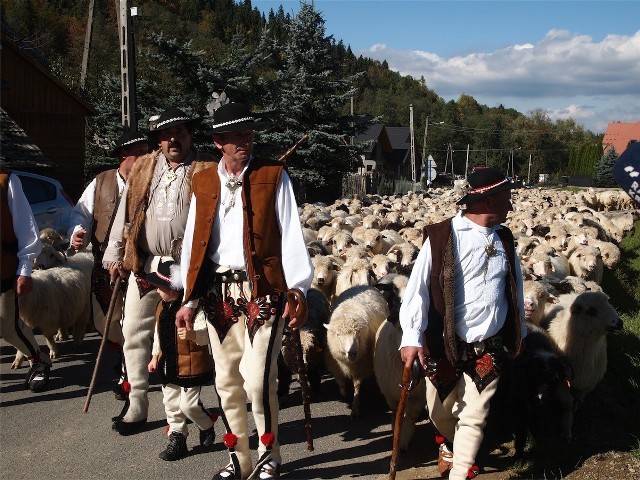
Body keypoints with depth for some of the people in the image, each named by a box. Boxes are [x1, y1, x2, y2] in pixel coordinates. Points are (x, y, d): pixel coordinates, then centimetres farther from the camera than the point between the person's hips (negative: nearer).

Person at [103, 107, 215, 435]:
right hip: (144, 265, 5)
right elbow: (125, 214, 14)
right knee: (134, 331, 8)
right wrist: (114, 255, 11)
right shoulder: (142, 168, 13)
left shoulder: (206, 171, -2)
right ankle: (136, 406, 20)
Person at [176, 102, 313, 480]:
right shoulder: (203, 182, 12)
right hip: (219, 293, 4)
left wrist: (298, 289, -13)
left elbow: (291, 236, -4)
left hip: (263, 290, -4)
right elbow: (193, 244, 12)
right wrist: (190, 299, 9)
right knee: (227, 381, 11)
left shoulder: (274, 176, 1)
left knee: (258, 379, -11)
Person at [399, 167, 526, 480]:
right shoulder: (442, 237, -13)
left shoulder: (504, 240, 5)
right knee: (440, 411, 16)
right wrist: (412, 337, -22)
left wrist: (519, 332, 22)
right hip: (445, 345, -3)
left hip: (488, 348, 3)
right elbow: (417, 287, -15)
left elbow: (515, 288, 17)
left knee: (473, 418, 3)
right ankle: (449, 443, 48)